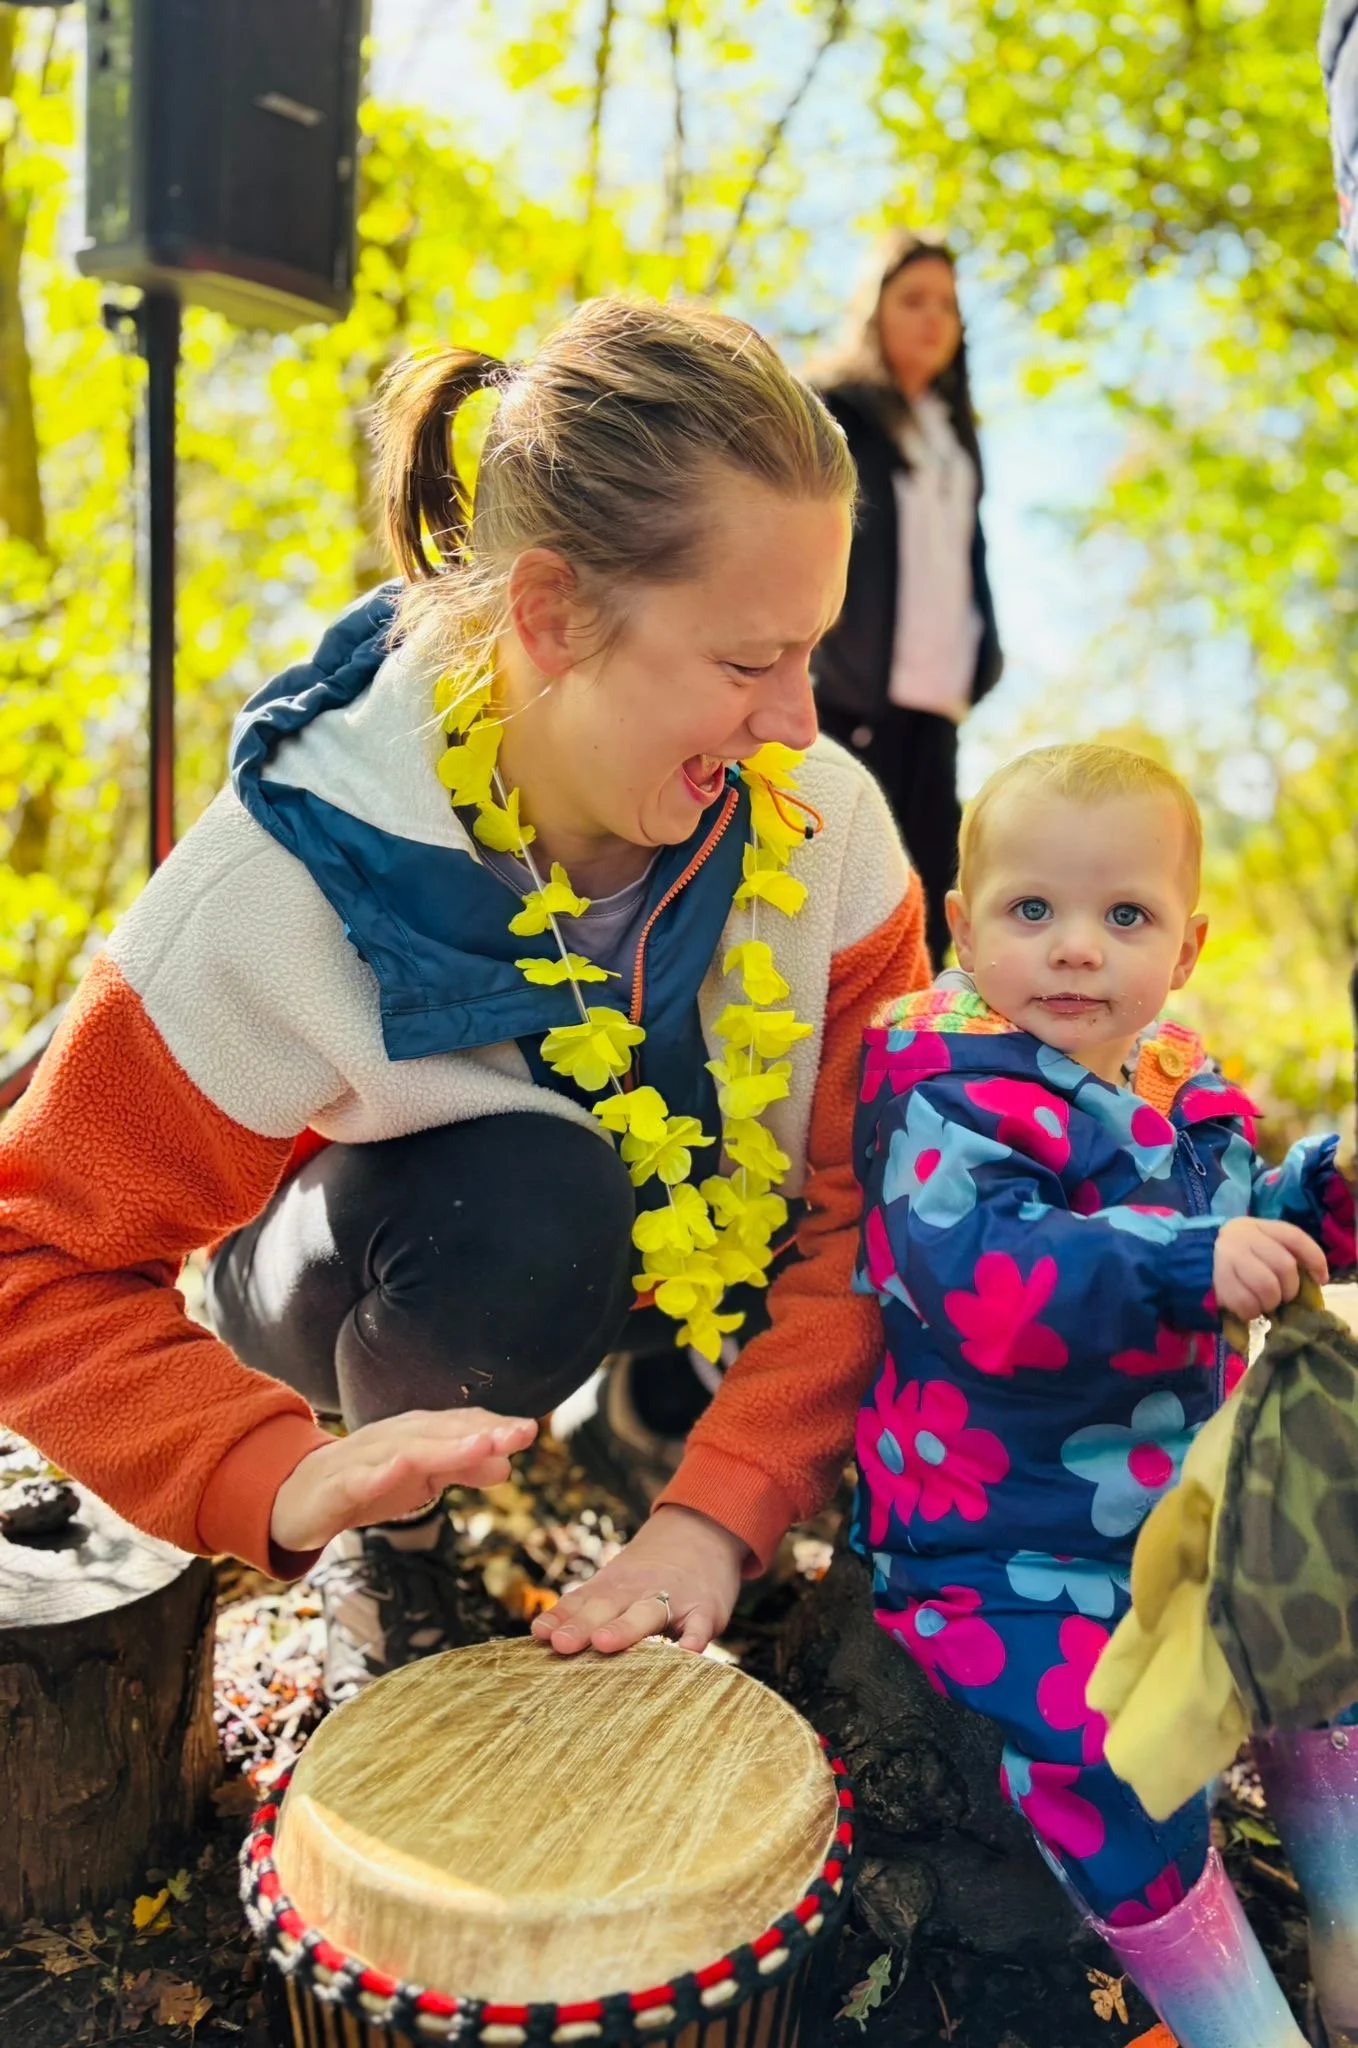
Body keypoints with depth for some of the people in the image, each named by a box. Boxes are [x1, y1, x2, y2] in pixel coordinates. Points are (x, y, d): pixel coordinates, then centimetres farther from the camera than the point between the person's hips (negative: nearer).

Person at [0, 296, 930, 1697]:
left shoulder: (823, 823, -23)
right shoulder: (287, 877, -32)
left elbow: (869, 1207, -20)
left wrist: (720, 1509, -31)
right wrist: (282, 1479, -41)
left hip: (709, 1274, 4)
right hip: (384, 1286, -3)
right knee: (526, 1196, -36)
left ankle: (652, 1414, 17)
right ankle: (386, 1542, -3)